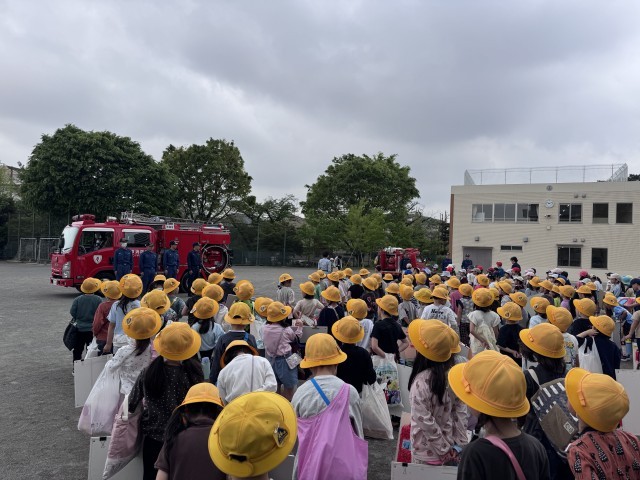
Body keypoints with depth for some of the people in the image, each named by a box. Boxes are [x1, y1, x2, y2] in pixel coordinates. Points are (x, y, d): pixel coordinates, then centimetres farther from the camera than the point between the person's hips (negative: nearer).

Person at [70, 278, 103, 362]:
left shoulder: (77, 299, -7)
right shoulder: (98, 300, -12)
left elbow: (72, 312, -7)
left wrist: (77, 319, 13)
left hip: (79, 329, 2)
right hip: (93, 329, -2)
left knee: (77, 351, 15)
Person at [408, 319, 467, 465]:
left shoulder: (422, 381, -27)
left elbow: (425, 422, -23)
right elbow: (461, 412, -2)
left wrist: (444, 450, -11)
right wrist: (460, 444, 4)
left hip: (427, 453, -5)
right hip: (451, 444, 5)